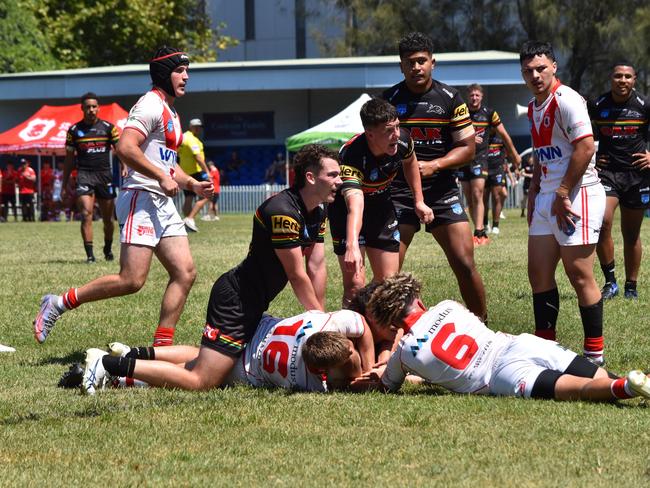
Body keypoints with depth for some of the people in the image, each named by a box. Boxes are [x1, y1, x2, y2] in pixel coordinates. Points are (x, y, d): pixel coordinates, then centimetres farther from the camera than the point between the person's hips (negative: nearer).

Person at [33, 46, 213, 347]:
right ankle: (58, 304, -4)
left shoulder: (170, 113, 23)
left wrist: (192, 184, 17)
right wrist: (162, 177, -20)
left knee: (185, 273, 0)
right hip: (141, 199, -10)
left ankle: (162, 347, 1)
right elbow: (126, 148, -22)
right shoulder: (151, 106, -9)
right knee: (132, 280, -16)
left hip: (163, 204, 10)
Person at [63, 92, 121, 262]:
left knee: (108, 218, 9)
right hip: (84, 174, -1)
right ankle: (89, 254, -16)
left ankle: (108, 249, 31)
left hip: (105, 174, 1)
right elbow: (69, 159, 11)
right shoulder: (74, 130, 5)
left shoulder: (108, 127, 5)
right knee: (86, 214, -16)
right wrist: (65, 184, 10)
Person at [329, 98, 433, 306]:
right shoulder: (351, 156, -39)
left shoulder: (402, 139, -21)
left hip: (381, 205, 5)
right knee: (355, 284, -15)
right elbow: (355, 205, -53)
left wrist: (419, 201, 8)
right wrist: (352, 246, -67)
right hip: (345, 208, -5)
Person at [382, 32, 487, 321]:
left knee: (465, 264, -5)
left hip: (442, 191, 0)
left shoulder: (450, 98, 3)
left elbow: (467, 147, 1)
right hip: (398, 193, 0)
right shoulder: (389, 99, 4)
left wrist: (435, 165, -13)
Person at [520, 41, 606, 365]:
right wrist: (533, 193, 18)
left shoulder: (566, 101, -14)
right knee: (538, 271, 10)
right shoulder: (533, 107, 15)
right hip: (548, 197, 10)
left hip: (577, 194, -9)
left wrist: (562, 194, -18)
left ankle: (595, 354, -1)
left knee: (579, 274, -7)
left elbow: (585, 147, -21)